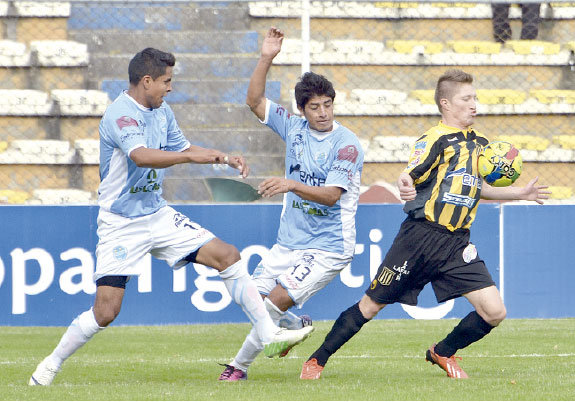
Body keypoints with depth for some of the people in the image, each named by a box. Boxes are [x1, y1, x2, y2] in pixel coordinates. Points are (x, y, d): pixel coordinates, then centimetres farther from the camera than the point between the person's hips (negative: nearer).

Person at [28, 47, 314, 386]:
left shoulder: (162, 112, 8)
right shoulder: (120, 114, -19)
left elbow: (183, 148, 24)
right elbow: (141, 155, -37)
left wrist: (226, 158, 10)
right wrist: (192, 156, -42)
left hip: (158, 215, 7)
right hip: (121, 225, -7)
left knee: (228, 256, -4)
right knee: (106, 310, -12)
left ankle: (270, 335, 0)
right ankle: (51, 365, 9)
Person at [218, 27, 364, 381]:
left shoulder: (347, 144, -14)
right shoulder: (294, 127, 3)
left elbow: (331, 195, -23)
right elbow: (255, 101, 4)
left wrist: (293, 185, -38)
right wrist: (267, 59, -8)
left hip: (328, 246, -7)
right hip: (290, 241, 7)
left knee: (276, 301, -16)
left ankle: (239, 366, -1)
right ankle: (297, 327, 36)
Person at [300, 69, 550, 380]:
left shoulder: (479, 144, 14)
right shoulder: (435, 140, -8)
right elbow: (410, 174, -22)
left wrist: (521, 193, 28)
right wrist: (405, 185, -45)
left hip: (457, 244, 6)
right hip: (422, 235, -6)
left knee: (494, 312, -7)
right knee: (371, 305, 1)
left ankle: (442, 353, 17)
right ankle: (316, 360, 16)